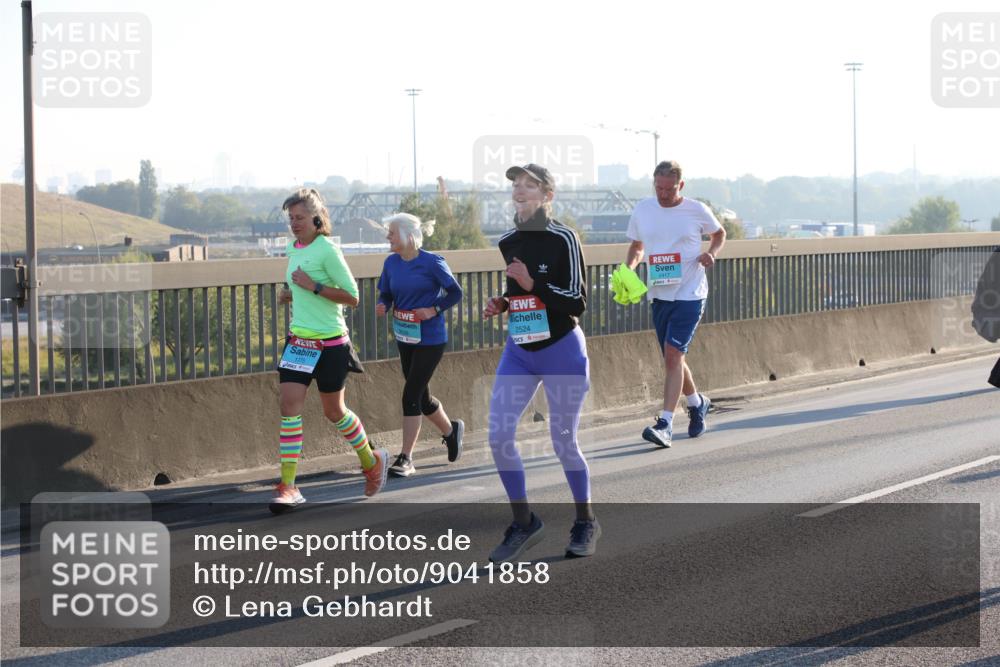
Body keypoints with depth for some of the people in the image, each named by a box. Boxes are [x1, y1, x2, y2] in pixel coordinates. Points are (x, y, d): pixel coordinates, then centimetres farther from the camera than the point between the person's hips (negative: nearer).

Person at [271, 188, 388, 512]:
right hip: (298, 339, 6)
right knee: (289, 405, -7)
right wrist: (292, 294, 6)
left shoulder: (327, 250, -14)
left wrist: (313, 287, -22)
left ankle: (372, 461, 34)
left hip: (330, 342, -6)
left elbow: (352, 296, -15)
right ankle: (288, 487, -8)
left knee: (334, 411, 7)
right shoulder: (293, 248, 9)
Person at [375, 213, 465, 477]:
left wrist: (434, 309, -19)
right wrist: (382, 306, -13)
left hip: (430, 339, -6)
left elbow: (455, 292, -6)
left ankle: (406, 459, -4)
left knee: (411, 396, -10)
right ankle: (451, 430, 43)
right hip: (405, 337, 6)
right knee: (421, 397, 16)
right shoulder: (391, 263, 2)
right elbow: (386, 294, 9)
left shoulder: (432, 262, -13)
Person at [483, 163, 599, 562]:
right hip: (518, 351, 6)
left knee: (563, 443, 2)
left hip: (562, 350, -5)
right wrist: (501, 304, 0)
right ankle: (523, 524, 9)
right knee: (498, 435, -5)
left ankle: (586, 523, 23)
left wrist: (532, 283, -23)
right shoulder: (508, 243, 5)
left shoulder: (562, 239, -13)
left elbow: (577, 303, -15)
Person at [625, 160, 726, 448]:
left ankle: (665, 424, -18)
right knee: (673, 358, 13)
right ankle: (696, 402, 41)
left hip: (690, 294, -5)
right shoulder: (642, 210, 3)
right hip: (659, 294, 5)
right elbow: (636, 247, 16)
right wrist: (628, 268, -4)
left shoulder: (697, 210, -5)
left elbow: (720, 233, 13)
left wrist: (712, 253, -7)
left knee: (673, 353, -16)